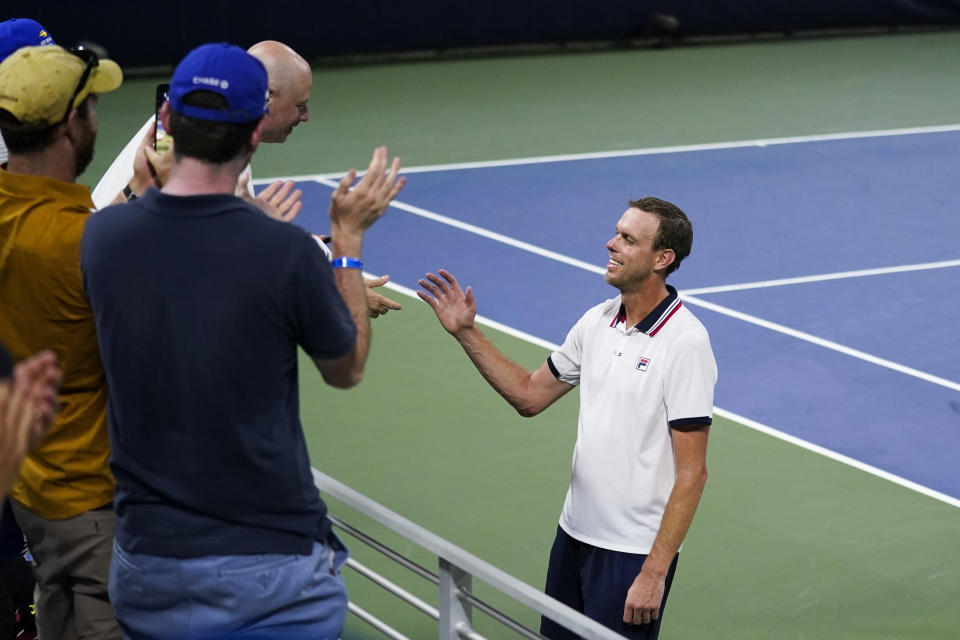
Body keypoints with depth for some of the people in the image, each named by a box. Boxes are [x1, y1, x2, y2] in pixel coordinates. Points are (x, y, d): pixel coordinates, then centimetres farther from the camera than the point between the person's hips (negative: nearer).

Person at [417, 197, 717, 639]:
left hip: (633, 553, -7)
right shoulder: (597, 321, 5)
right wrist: (466, 332, 7)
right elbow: (530, 395, 16)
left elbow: (692, 472, -18)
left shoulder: (685, 343, -18)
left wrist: (655, 573, -21)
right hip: (574, 535, 7)